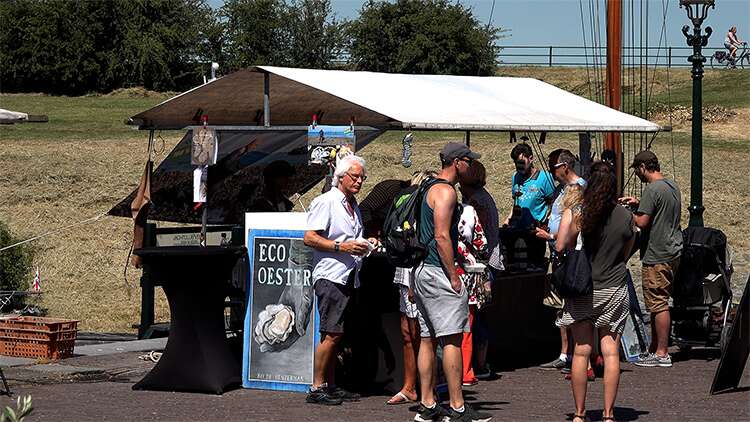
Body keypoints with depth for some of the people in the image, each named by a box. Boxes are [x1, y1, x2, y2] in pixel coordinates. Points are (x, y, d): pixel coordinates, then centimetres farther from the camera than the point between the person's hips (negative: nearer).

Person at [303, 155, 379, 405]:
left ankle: (330, 386, 14)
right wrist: (342, 247, -19)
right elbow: (309, 238, -13)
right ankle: (316, 388, -9)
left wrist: (366, 243, 11)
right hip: (330, 277, -8)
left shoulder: (353, 206, 20)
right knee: (331, 334, -13)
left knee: (335, 336, 10)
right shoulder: (326, 202, -6)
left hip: (349, 278, 9)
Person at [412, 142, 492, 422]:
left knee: (428, 339, 9)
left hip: (423, 271, 10)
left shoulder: (432, 189, 19)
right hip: (439, 272, -10)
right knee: (452, 339, -9)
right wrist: (454, 276, -17)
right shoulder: (446, 191, -12)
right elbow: (442, 237, -20)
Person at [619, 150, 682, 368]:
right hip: (674, 250, 10)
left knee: (658, 304, -5)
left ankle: (661, 354, -3)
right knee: (660, 303, 15)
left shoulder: (652, 189, -17)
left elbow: (642, 222, -21)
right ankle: (654, 348, 21)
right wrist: (639, 204, 20)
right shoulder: (673, 186, 12)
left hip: (658, 255, -10)